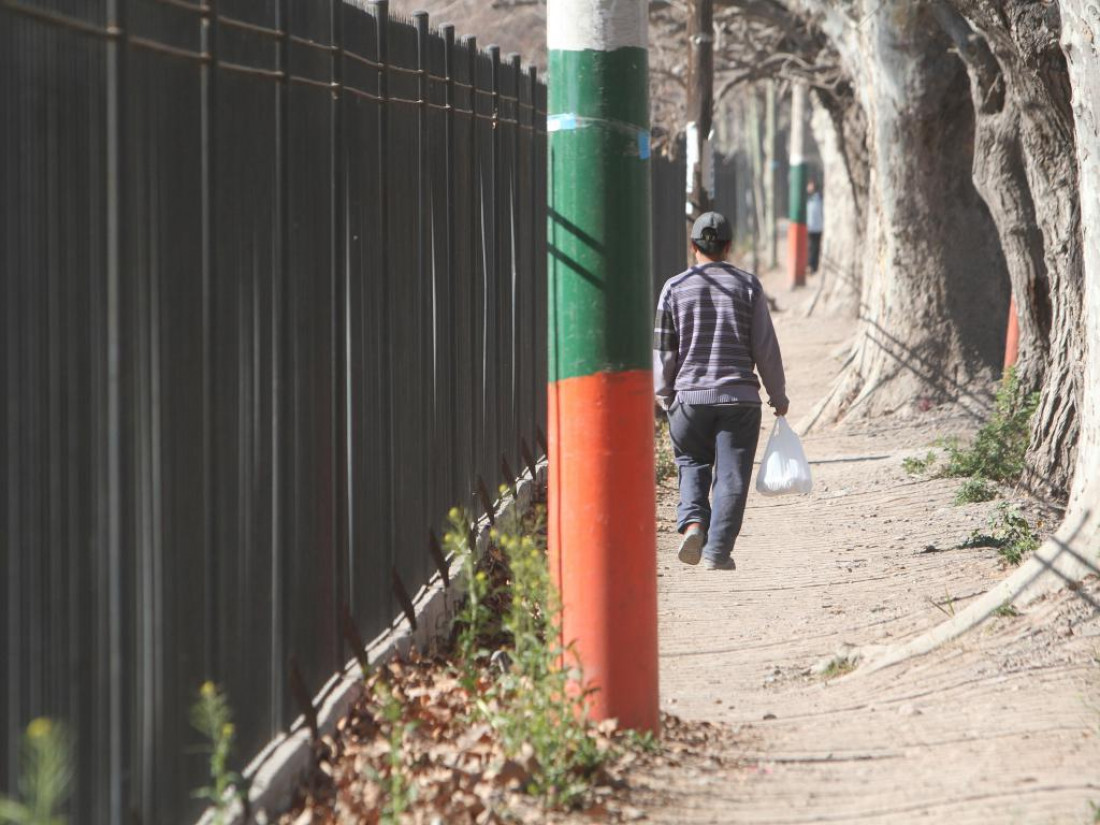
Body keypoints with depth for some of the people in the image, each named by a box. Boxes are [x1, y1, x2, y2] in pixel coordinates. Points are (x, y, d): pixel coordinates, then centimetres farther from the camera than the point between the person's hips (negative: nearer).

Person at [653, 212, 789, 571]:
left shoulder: (675, 288, 1)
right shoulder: (747, 285, 1)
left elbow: (662, 349, 3)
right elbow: (766, 347, 0)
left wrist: (665, 397, 14)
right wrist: (778, 395, 10)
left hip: (690, 396, 1)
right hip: (739, 396, -1)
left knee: (692, 464, 17)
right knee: (731, 475, 3)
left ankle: (692, 522, -7)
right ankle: (717, 551, -2)